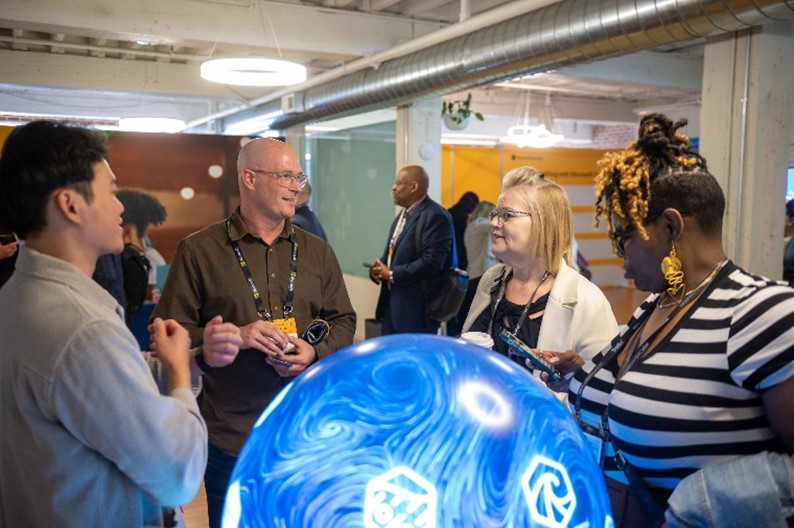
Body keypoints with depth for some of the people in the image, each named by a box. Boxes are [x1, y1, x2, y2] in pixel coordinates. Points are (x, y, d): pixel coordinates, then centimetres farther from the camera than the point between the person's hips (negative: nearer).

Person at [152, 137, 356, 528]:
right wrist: (233, 336, -20)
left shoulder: (317, 252, 8)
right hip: (230, 436, -3)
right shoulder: (200, 250, -4)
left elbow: (344, 321, 10)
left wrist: (315, 352, -11)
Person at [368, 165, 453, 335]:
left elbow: (432, 262, -25)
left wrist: (392, 274, -17)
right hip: (392, 302, 9)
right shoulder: (402, 215, 16)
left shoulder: (435, 216, -16)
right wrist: (379, 269, 0)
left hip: (417, 308, -9)